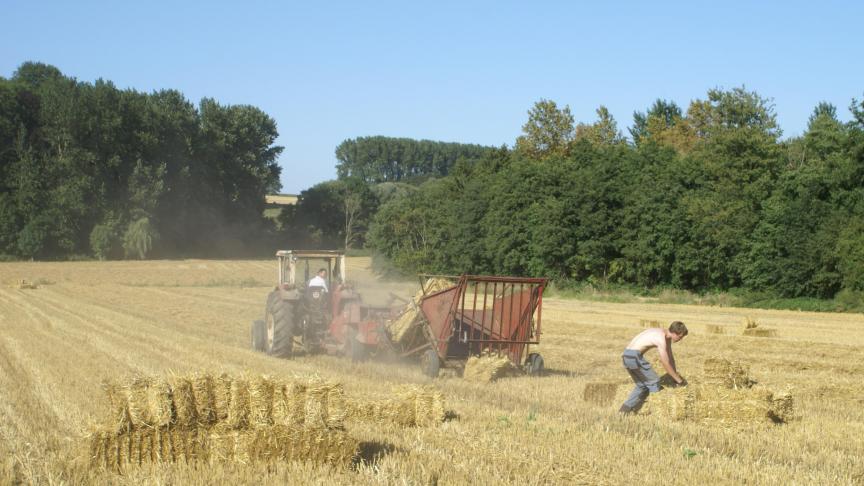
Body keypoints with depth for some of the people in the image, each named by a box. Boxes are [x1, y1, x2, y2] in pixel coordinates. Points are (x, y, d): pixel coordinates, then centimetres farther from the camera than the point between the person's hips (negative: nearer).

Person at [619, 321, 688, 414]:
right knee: (654, 382, -2)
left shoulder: (666, 336, 12)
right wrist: (679, 380, -6)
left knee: (642, 386, 17)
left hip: (627, 356, 10)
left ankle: (624, 410, 12)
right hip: (634, 356, -10)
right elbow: (666, 364, -15)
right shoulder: (661, 339, -18)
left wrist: (675, 375, 20)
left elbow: (670, 358, 21)